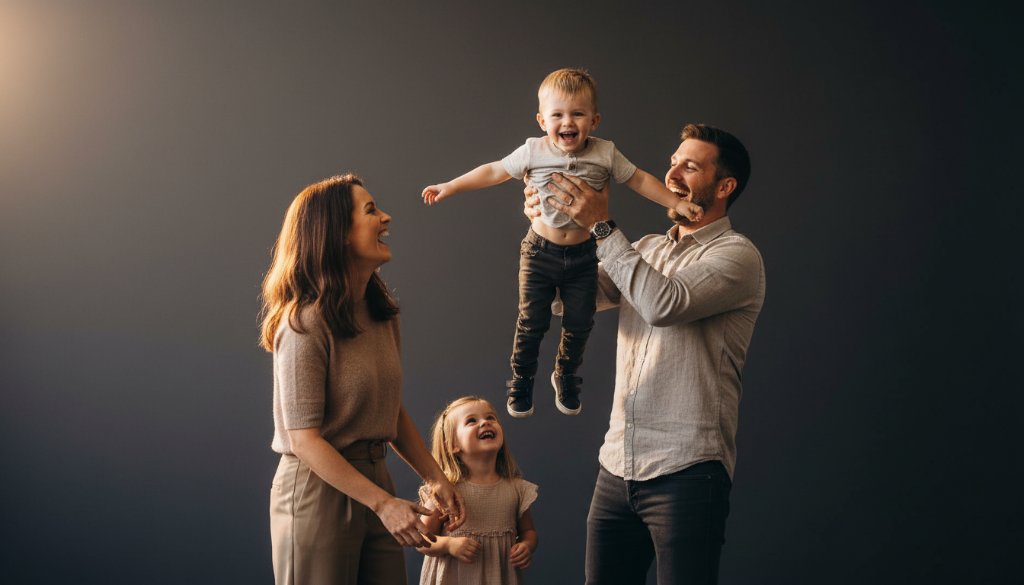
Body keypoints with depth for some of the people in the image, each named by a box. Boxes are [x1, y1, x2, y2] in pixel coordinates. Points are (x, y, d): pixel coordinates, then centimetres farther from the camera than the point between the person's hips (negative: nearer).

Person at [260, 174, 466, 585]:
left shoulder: (381, 314, 7)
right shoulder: (306, 323, -17)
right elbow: (304, 439, -19)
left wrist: (435, 477, 7)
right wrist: (384, 503, -21)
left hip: (373, 479, 7)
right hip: (318, 490, -7)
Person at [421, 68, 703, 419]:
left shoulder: (604, 155, -9)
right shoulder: (533, 152, -10)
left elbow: (640, 180, 1)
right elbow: (494, 172, 1)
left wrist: (676, 203, -4)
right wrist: (449, 188, 2)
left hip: (582, 256, 1)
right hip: (540, 253, -1)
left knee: (579, 323, 9)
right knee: (531, 321, 3)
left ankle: (566, 377, 35)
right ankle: (521, 380, 24)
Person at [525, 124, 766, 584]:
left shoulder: (737, 254, -6)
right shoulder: (646, 250, 17)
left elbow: (664, 304, -22)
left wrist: (602, 227, -16)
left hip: (685, 471, -7)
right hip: (617, 468, 7)